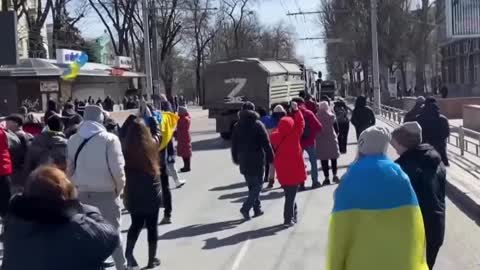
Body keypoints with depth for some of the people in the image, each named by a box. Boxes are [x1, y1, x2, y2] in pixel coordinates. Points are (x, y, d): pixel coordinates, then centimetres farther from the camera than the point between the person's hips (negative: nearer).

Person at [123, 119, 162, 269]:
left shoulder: (126, 149, -11)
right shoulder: (152, 145, -7)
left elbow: (124, 172, -8)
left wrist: (125, 193, 2)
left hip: (133, 192, 0)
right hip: (152, 191, 0)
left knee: (136, 224, 17)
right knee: (152, 225, 10)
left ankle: (128, 253, 0)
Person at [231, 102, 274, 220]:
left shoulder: (237, 126, 4)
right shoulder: (258, 125, -9)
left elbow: (234, 144, 9)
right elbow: (266, 143, -10)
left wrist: (236, 159, 19)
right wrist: (270, 158, -4)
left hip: (244, 161, 5)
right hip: (257, 160, -5)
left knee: (252, 186, 17)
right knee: (257, 185, 2)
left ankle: (257, 209, 20)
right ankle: (246, 208, -14)